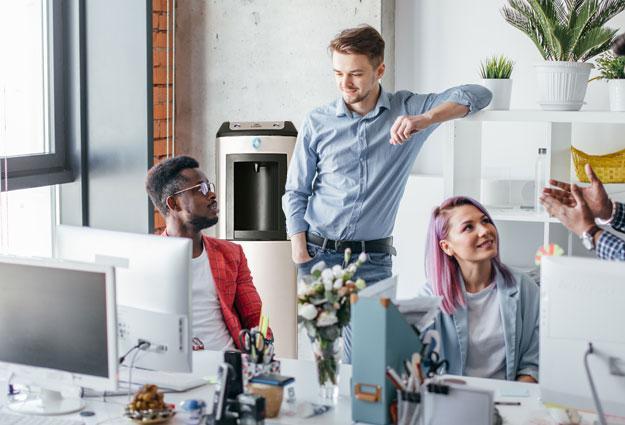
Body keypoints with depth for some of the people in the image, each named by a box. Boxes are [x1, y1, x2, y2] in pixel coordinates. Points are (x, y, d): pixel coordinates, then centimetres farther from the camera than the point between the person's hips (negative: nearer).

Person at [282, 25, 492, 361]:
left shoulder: (407, 109, 0)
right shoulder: (317, 123, 3)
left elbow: (477, 95, -9)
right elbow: (296, 192, 9)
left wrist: (424, 120, -25)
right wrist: (300, 251, -2)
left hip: (373, 258, -1)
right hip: (319, 254, 1)